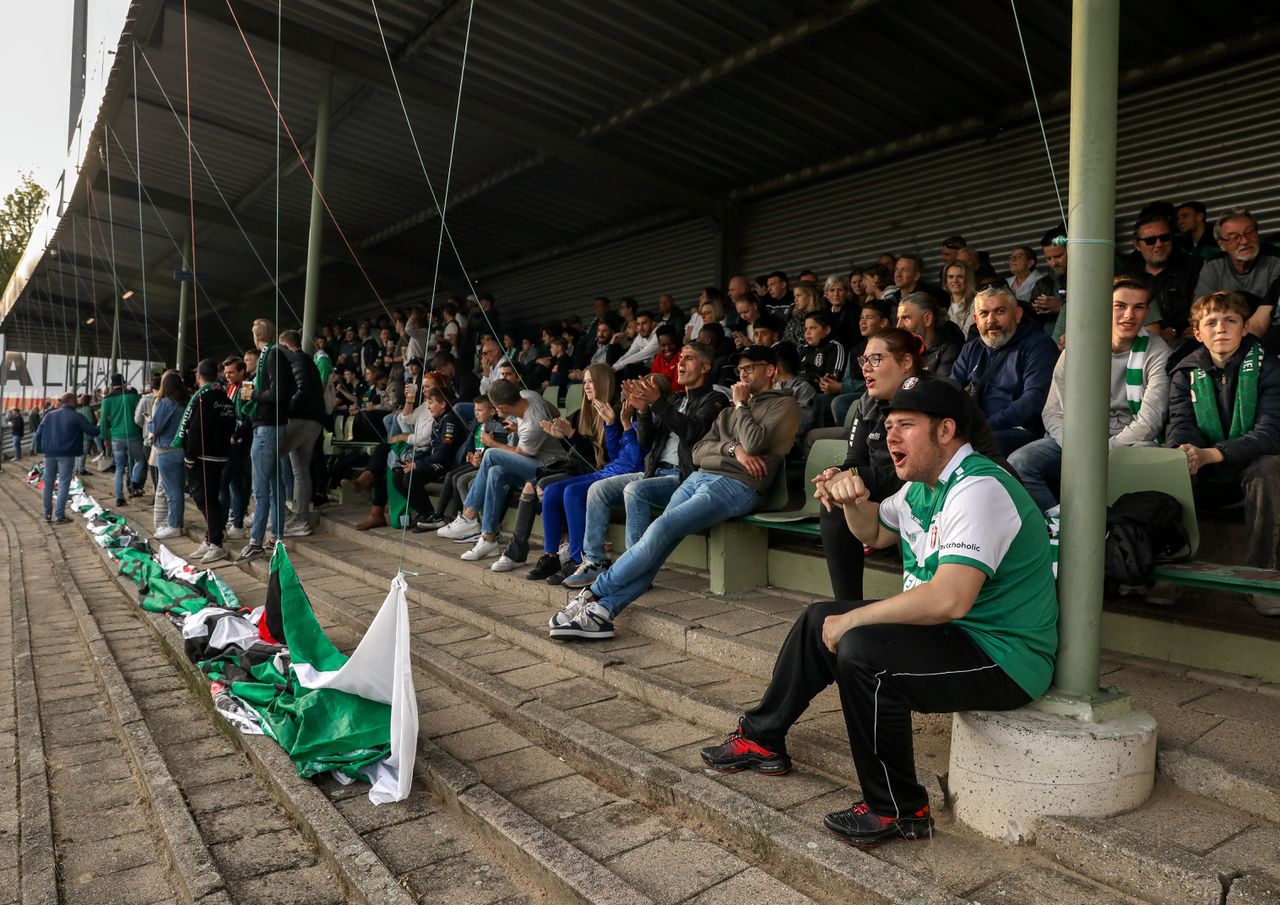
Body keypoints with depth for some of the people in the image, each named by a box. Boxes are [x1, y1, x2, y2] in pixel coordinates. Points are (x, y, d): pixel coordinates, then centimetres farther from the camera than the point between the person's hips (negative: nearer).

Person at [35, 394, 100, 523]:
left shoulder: (49, 415, 11)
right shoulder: (76, 416, -5)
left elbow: (38, 434, 11)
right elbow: (92, 431, -4)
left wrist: (42, 447, 23)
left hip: (49, 454, 5)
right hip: (66, 454, -5)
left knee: (48, 483, 13)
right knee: (64, 484, -3)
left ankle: (47, 514, 17)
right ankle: (59, 516, -6)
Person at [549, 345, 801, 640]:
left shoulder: (784, 405, 7)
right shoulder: (731, 411, 28)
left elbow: (754, 443, -12)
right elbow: (698, 452, 15)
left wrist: (740, 405, 4)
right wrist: (732, 448, -4)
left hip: (736, 486, -6)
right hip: (699, 478, 7)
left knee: (661, 529, -23)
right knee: (659, 540, -15)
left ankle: (594, 593, -14)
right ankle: (602, 611, -20)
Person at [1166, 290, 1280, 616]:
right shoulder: (1185, 373, 2)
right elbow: (1181, 427, -11)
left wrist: (1211, 454, -35)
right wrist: (1182, 454, -38)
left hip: (1250, 467, -2)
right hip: (1205, 477, 2)